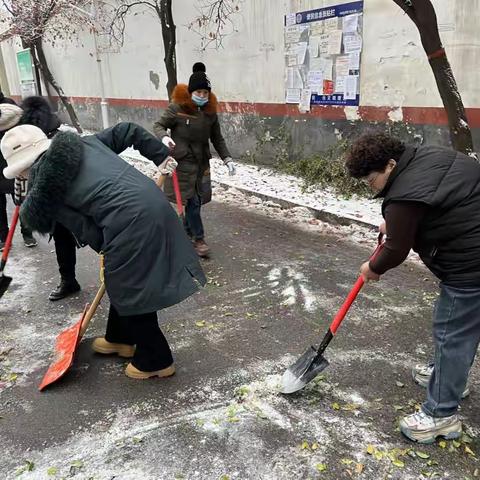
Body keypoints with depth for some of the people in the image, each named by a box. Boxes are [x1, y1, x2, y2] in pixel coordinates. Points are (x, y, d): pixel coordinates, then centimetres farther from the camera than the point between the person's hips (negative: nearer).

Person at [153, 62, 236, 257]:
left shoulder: (210, 111, 4)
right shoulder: (177, 108, -11)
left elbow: (217, 138, 11)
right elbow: (159, 125, -4)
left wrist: (227, 158, 2)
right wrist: (164, 137, -27)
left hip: (202, 162, 5)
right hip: (182, 161, -5)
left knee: (197, 200, 10)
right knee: (192, 200, -6)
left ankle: (186, 233, 31)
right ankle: (199, 239, 6)